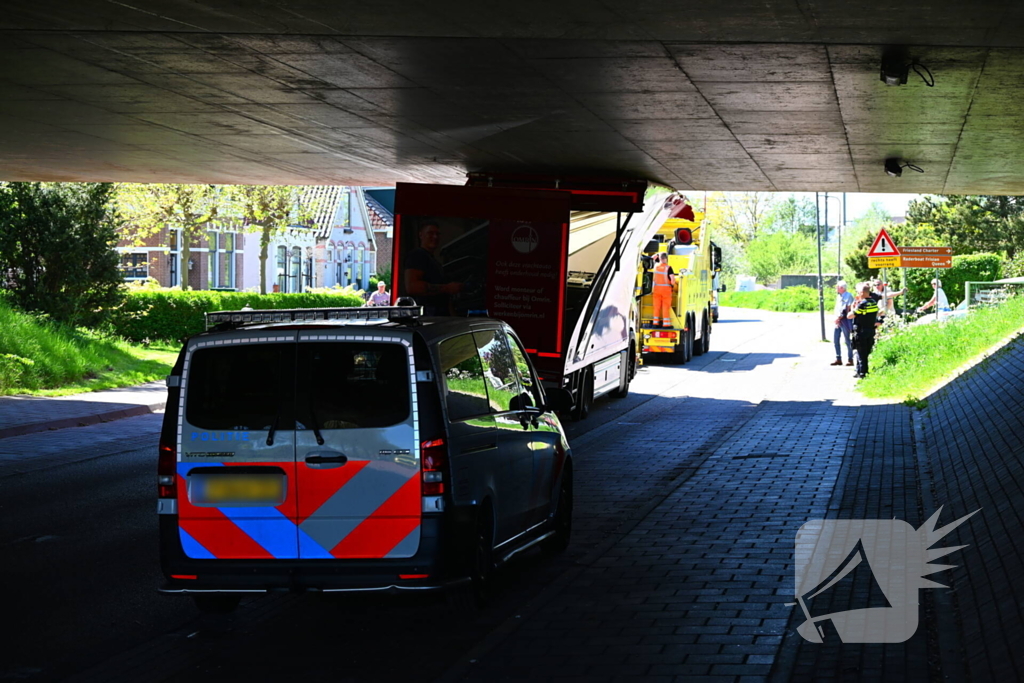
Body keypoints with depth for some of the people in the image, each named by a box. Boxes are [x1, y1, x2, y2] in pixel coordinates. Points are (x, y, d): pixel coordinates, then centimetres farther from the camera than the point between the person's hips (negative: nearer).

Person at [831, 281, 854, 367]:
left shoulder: (848, 296, -9)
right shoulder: (838, 296, 17)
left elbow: (847, 309, -15)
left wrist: (839, 317, -18)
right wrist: (836, 316, 2)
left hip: (845, 320, -9)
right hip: (838, 321, 9)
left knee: (847, 340, -3)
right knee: (835, 339, 7)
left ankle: (850, 359, 3)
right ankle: (838, 359, 13)